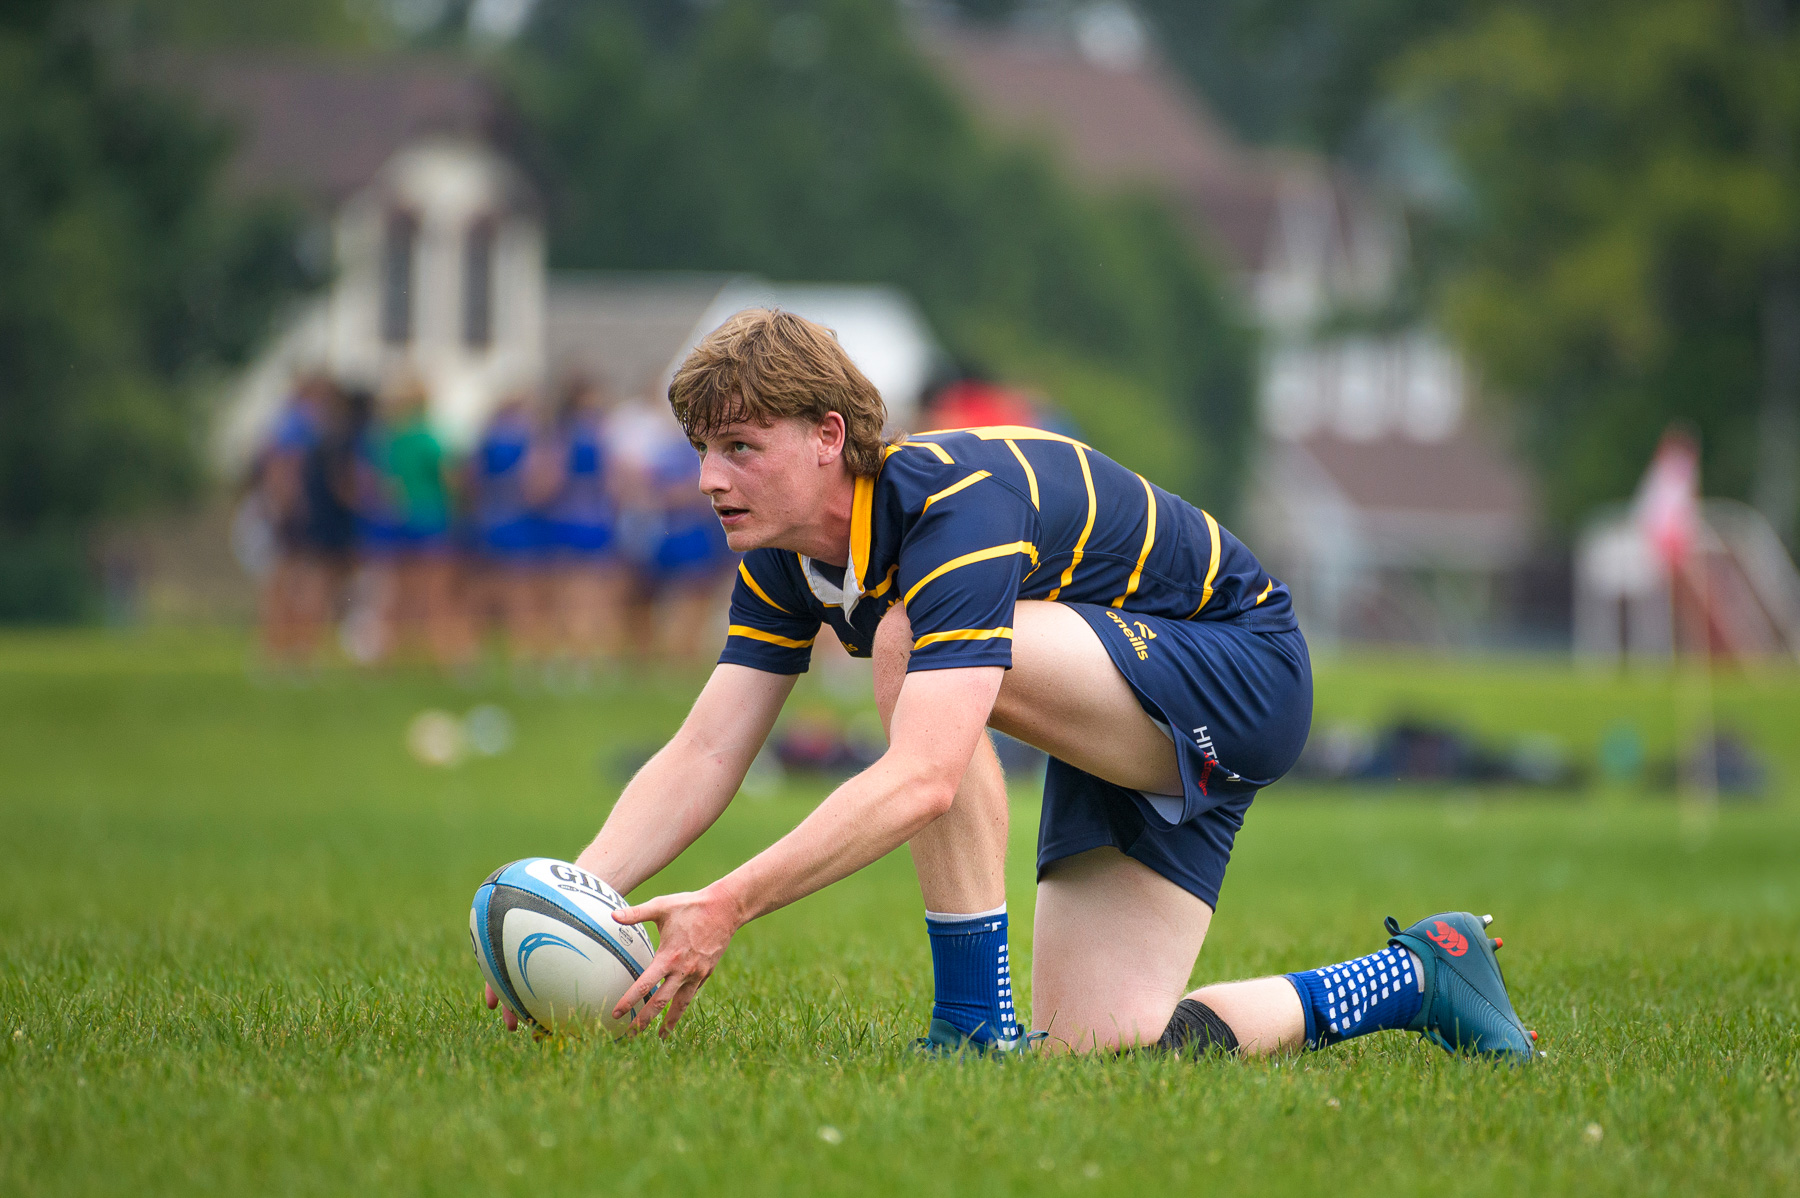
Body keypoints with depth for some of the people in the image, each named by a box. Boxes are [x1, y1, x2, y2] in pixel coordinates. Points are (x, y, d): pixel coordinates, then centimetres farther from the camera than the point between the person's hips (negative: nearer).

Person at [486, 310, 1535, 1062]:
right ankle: (1419, 978, 16)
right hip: (1128, 747, 9)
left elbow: (923, 780, -43)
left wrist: (729, 906, -48)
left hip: (1238, 673, -9)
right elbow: (703, 757, -6)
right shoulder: (784, 557, -5)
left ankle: (976, 1025, -23)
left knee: (916, 646, -32)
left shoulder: (958, 510, -33)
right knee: (1092, 1045, -4)